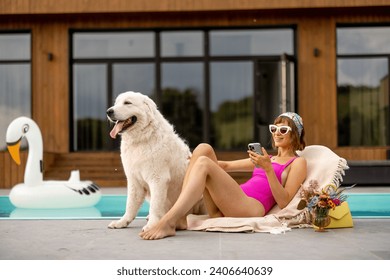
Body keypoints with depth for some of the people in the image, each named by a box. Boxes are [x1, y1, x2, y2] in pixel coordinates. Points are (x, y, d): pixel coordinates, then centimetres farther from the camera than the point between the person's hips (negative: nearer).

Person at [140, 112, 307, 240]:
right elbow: (227, 166, 33)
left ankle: (168, 222, -35)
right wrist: (195, 160, 23)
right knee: (203, 149, -7)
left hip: (252, 208, -7)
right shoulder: (268, 158, 33)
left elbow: (283, 202, -3)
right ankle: (179, 218, -19)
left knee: (203, 164, -23)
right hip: (222, 211, 7)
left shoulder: (298, 163, 12)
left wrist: (268, 168, -11)